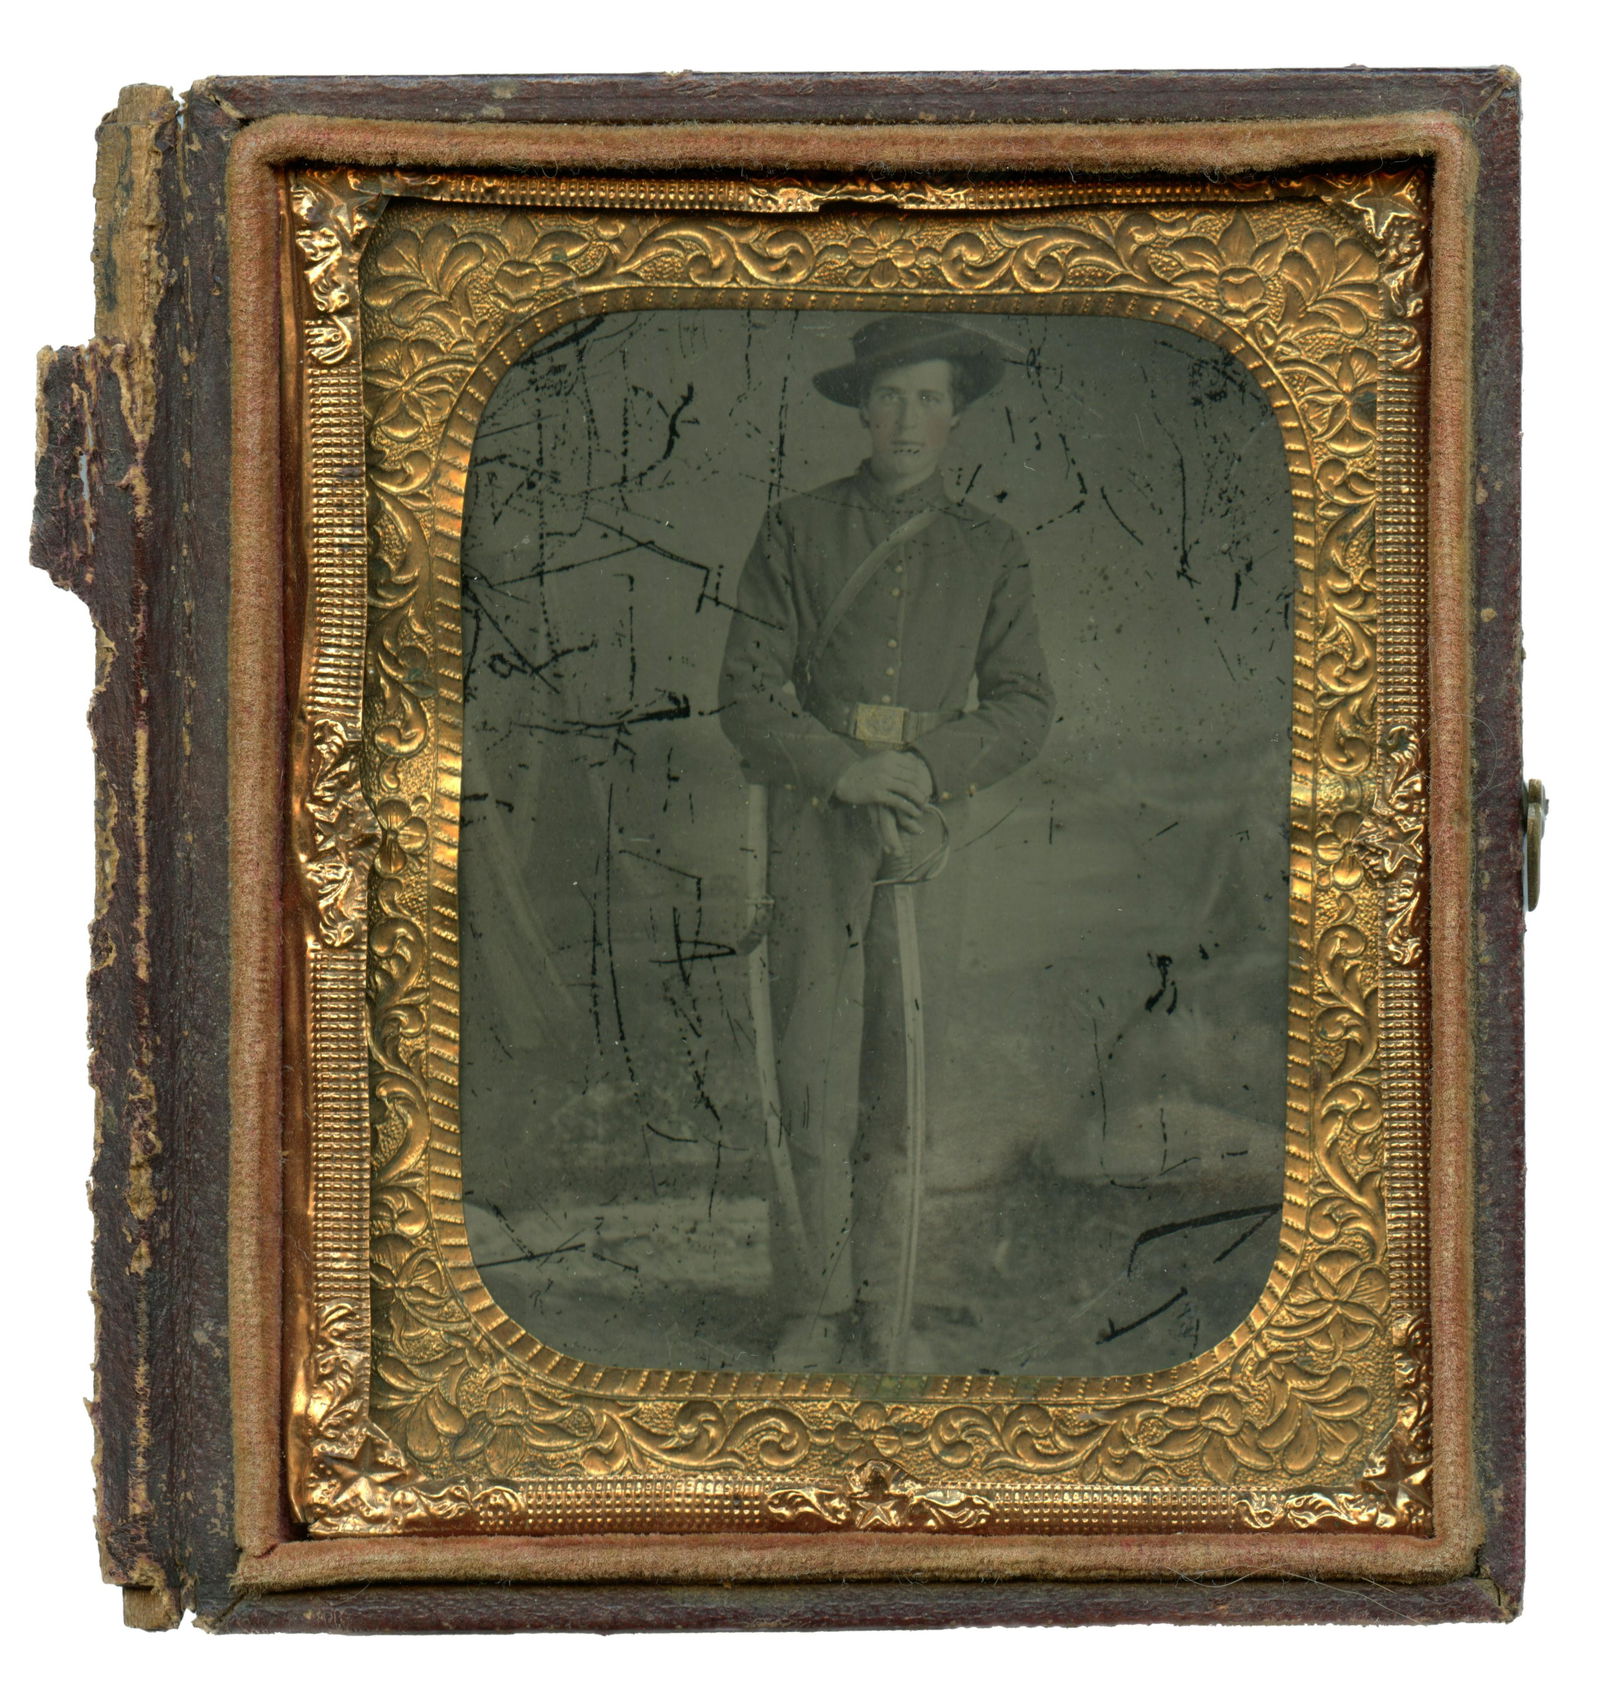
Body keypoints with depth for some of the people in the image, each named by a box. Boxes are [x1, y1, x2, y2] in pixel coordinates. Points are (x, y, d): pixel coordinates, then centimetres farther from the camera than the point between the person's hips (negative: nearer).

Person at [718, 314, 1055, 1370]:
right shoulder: (799, 532, 9)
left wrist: (928, 766, -10)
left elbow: (1026, 708, 8)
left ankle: (886, 1314, 6)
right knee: (815, 1067, -5)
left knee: (910, 1076, -2)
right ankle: (817, 1311, 4)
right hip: (815, 820, -1)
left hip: (938, 821, 1)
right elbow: (750, 693, 3)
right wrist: (843, 769, -13)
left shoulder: (990, 551, 14)